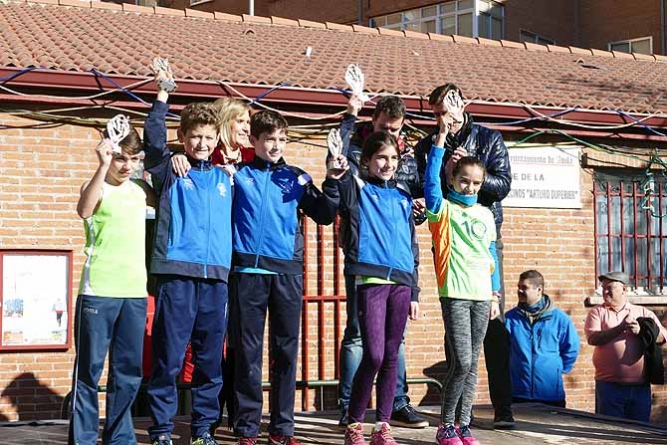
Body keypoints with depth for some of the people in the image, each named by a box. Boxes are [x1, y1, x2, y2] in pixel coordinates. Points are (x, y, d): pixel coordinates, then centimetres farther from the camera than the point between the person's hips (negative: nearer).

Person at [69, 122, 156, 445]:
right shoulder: (98, 188, -4)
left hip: (135, 293, 6)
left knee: (129, 371, 9)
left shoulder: (139, 189, 14)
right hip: (98, 292, -6)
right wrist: (103, 166, -34)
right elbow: (84, 209, -25)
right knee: (89, 369, -1)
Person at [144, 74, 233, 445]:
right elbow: (154, 139, -9)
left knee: (211, 359, 7)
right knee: (169, 357, -4)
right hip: (177, 272, -4)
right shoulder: (170, 170, 7)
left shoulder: (225, 177, 18)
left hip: (216, 277, 4)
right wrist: (163, 95, -12)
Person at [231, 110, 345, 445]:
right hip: (248, 270, -2)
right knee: (247, 349, 1)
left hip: (288, 271, 2)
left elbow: (324, 216, 9)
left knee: (286, 350, 5)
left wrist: (331, 182, -4)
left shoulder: (296, 178, 12)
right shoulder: (238, 174, 6)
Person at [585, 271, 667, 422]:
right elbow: (593, 338, -8)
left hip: (640, 386, 2)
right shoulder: (597, 312, 8)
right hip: (609, 385, -1)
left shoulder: (643, 313, 12)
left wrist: (641, 330, -14)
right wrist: (621, 328, -17)